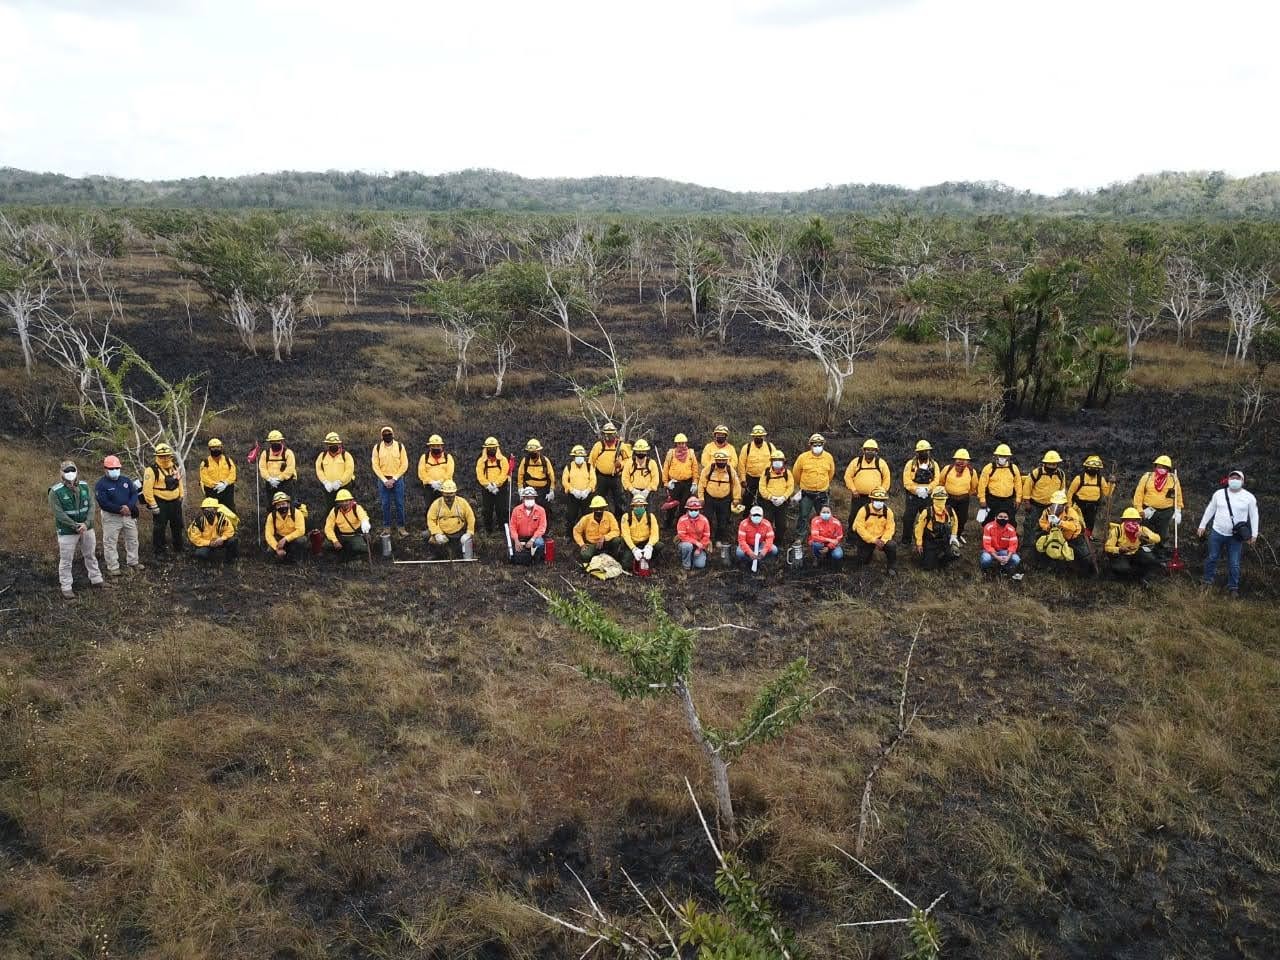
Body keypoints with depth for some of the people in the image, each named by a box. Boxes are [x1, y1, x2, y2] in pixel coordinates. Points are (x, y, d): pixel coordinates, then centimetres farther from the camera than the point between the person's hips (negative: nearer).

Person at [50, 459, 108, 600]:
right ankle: (66, 588, 14)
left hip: (86, 529, 5)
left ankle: (96, 579, 34)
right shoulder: (56, 491, -14)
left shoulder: (84, 486, 1)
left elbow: (91, 506, -2)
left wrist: (86, 524, -16)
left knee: (90, 555, 19)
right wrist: (75, 526, -20)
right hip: (67, 531, -5)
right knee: (66, 561, 4)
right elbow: (59, 513, -17)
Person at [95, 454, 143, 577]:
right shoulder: (101, 484, -11)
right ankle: (113, 568, 8)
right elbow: (103, 503, -19)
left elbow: (134, 494, 1)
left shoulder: (126, 480, 6)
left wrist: (129, 506, -18)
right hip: (111, 517, -5)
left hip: (128, 515, 5)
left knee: (132, 539, 14)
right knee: (110, 543, 0)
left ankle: (132, 562, 29)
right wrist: (120, 509, -22)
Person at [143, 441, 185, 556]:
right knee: (159, 528, -1)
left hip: (175, 502, 7)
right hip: (160, 503, -7)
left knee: (177, 526, 17)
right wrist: (153, 505, -18)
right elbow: (147, 489, -18)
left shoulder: (175, 466, 7)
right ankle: (158, 551, 11)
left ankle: (178, 548, 33)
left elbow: (179, 481, 18)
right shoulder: (152, 469, -16)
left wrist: (181, 496, 13)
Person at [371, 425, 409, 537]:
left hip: (397, 479, -1)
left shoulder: (400, 446, -2)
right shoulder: (377, 447, 1)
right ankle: (386, 527, 10)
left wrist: (394, 479, -9)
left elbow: (404, 465, -3)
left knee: (399, 504, 0)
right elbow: (375, 466, 0)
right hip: (383, 480, 1)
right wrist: (384, 480, -8)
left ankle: (401, 527, 7)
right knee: (385, 504, 4)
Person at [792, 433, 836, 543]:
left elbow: (831, 473, 15)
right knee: (803, 516, 1)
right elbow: (796, 472, 6)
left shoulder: (828, 457, -3)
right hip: (806, 493, -2)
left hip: (822, 493, 2)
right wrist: (800, 485, 18)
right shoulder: (803, 457, -10)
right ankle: (799, 538, 11)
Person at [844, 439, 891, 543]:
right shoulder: (856, 461, -1)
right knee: (853, 518, 6)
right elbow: (848, 476, 3)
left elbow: (887, 479, 7)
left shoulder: (881, 463, 1)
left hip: (875, 498, 0)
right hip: (858, 497, 0)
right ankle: (850, 538, 19)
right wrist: (853, 489, -4)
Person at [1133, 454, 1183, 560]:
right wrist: (1139, 510, -7)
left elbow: (1178, 495, 7)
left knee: (1163, 536, 10)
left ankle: (1162, 556, 21)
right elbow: (1139, 493, -3)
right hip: (1149, 511, -1)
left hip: (1165, 512, 1)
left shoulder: (1173, 479, 0)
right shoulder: (1147, 477, -4)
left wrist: (1178, 511, 3)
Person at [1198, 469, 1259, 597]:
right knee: (1212, 558, 11)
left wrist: (1254, 534, -1)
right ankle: (1208, 581, 27)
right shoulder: (1219, 494, 0)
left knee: (1234, 563, 3)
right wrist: (1202, 526, 10)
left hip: (1236, 536, -2)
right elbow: (1210, 510, 9)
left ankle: (1233, 587, 18)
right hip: (1217, 532, 2)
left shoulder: (1249, 497, -4)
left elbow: (1254, 516, 1)